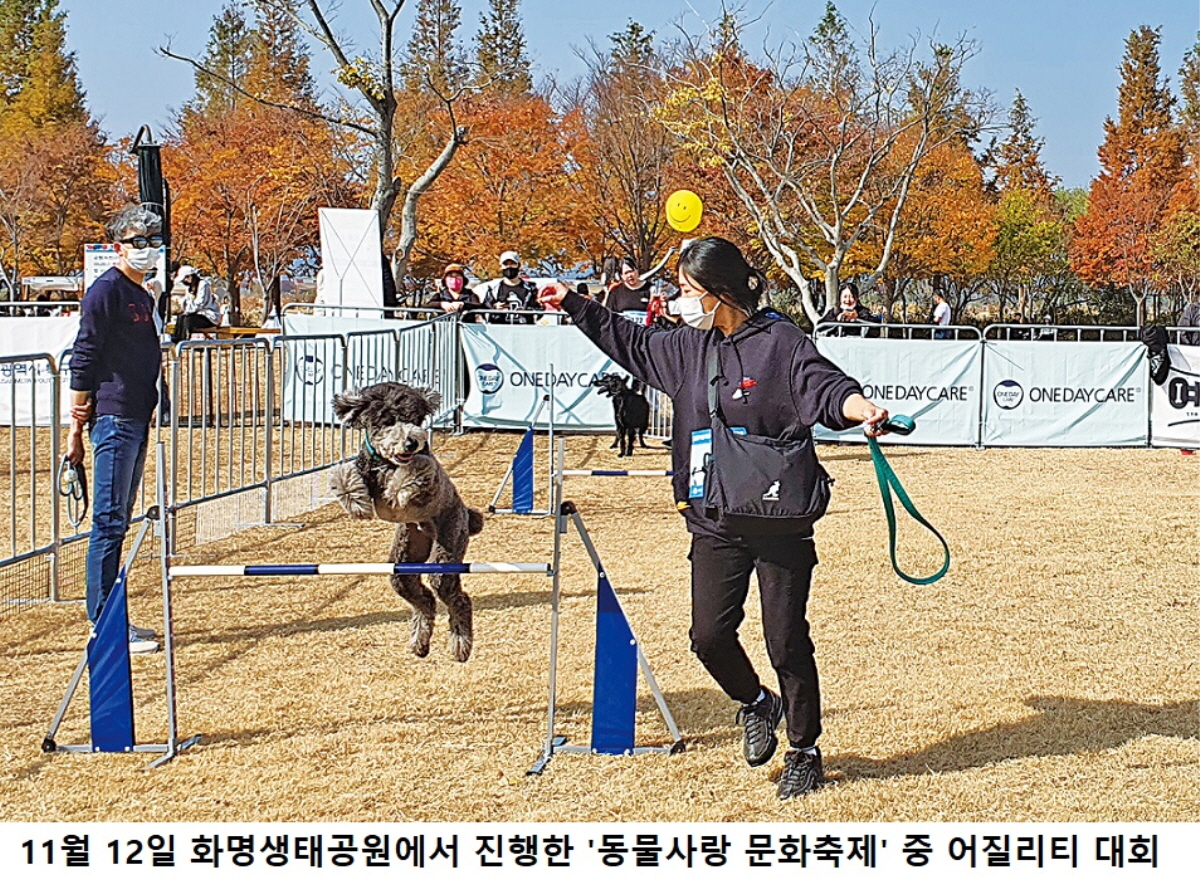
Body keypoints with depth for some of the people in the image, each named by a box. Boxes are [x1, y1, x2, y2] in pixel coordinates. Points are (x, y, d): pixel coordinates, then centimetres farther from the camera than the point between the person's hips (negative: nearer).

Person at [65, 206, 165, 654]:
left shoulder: (142, 296, 18)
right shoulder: (106, 290, -10)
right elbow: (83, 360, -13)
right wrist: (76, 426, -15)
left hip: (137, 419, 9)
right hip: (113, 417, -9)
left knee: (118, 521, 13)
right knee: (109, 521, -7)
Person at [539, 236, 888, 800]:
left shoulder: (781, 342, -9)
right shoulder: (688, 347, 10)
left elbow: (827, 387, -22)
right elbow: (632, 345, 26)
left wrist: (861, 408, -44)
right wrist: (572, 304, 29)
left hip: (780, 523, -6)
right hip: (715, 525, 6)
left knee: (786, 641, 1)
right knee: (710, 636, 1)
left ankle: (804, 754, 18)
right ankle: (755, 705, 32)